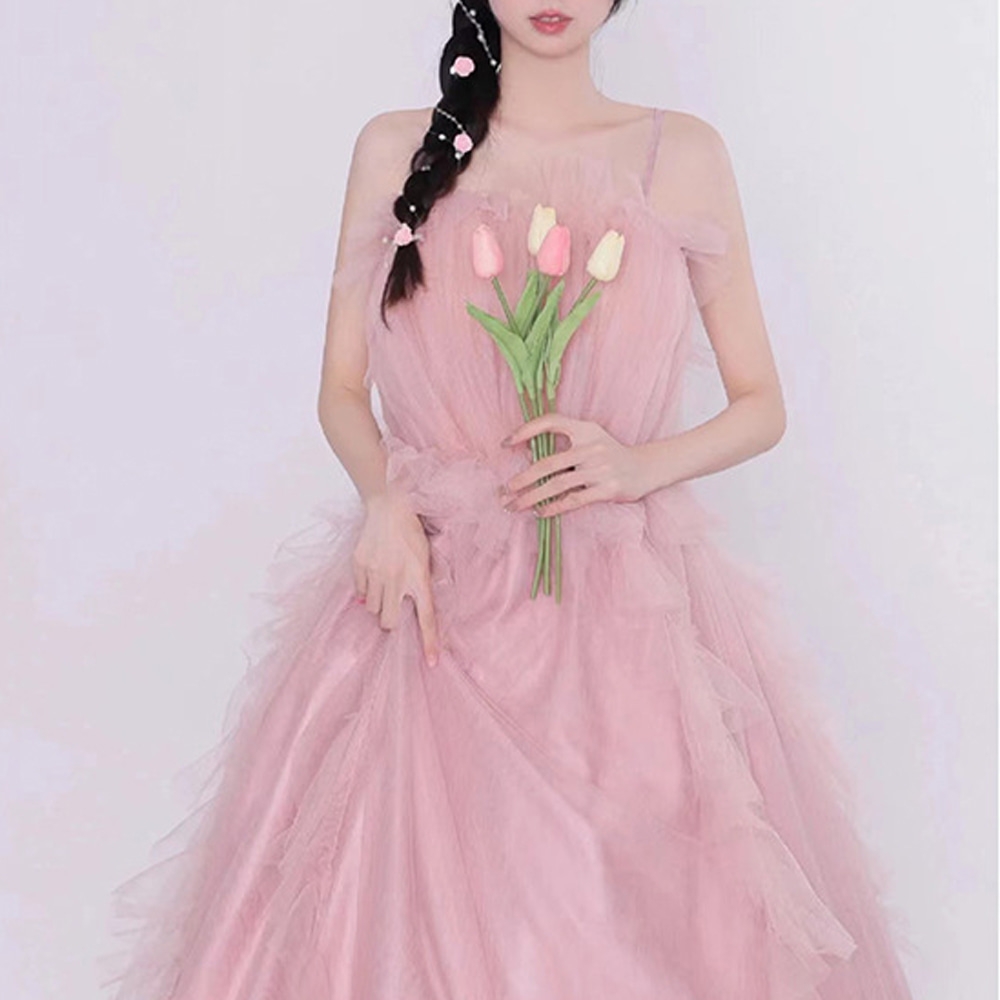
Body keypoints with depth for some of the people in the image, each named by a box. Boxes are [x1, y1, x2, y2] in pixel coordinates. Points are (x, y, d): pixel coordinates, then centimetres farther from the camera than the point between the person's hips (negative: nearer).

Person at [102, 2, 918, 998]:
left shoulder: (682, 154, 5)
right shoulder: (395, 149, 6)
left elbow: (761, 405, 8)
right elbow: (341, 391, 10)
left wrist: (640, 465, -10)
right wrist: (384, 499, -9)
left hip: (629, 603, 0)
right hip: (429, 586, 0)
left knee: (639, 908, 1)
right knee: (409, 916, 1)